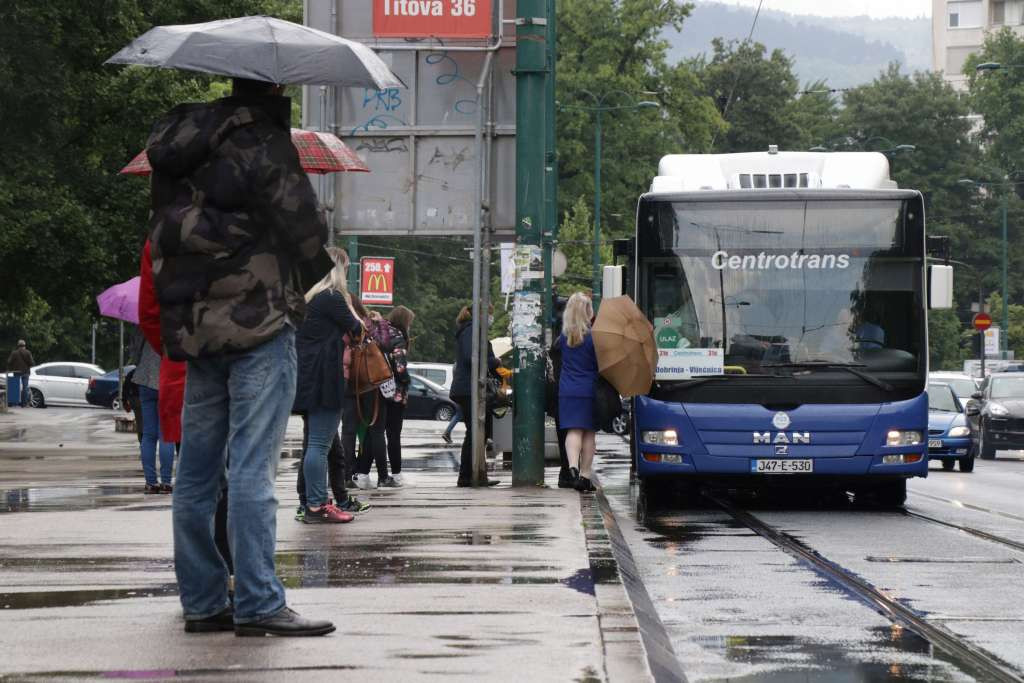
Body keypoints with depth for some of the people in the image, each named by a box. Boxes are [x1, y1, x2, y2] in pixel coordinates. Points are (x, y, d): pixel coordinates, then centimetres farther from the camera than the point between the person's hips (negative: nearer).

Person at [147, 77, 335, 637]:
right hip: (258, 323, -7)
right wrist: (302, 284, 11)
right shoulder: (262, 145, -10)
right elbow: (305, 228, -8)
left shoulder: (176, 149, 12)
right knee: (252, 469, -8)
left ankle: (201, 602, 13)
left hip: (192, 331, 7)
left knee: (195, 473, 9)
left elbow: (165, 235, 15)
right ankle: (258, 604, -9)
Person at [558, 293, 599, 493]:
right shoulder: (593, 336, -9)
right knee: (589, 432, 8)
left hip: (567, 390, 2)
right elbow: (600, 364, -6)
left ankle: (573, 465, -26)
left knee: (573, 430, -1)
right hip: (589, 390, -2)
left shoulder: (564, 336, 2)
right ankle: (585, 475, 8)